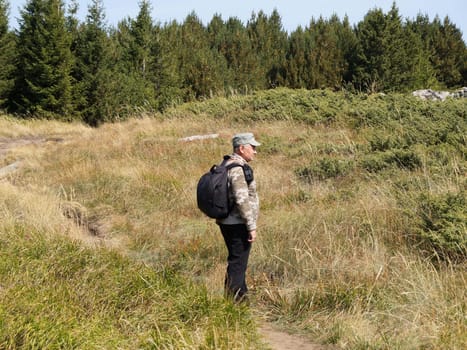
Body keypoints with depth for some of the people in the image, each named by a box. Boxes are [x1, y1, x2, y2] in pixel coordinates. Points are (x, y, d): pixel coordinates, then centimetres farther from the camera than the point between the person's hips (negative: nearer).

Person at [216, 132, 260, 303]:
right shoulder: (238, 169, -20)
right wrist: (252, 227, -21)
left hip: (228, 222, 10)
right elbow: (242, 200, -25)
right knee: (237, 263, -3)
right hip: (238, 225, -10)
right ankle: (233, 300, 2)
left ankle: (241, 295, 32)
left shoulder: (228, 164, 12)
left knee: (238, 260, 20)